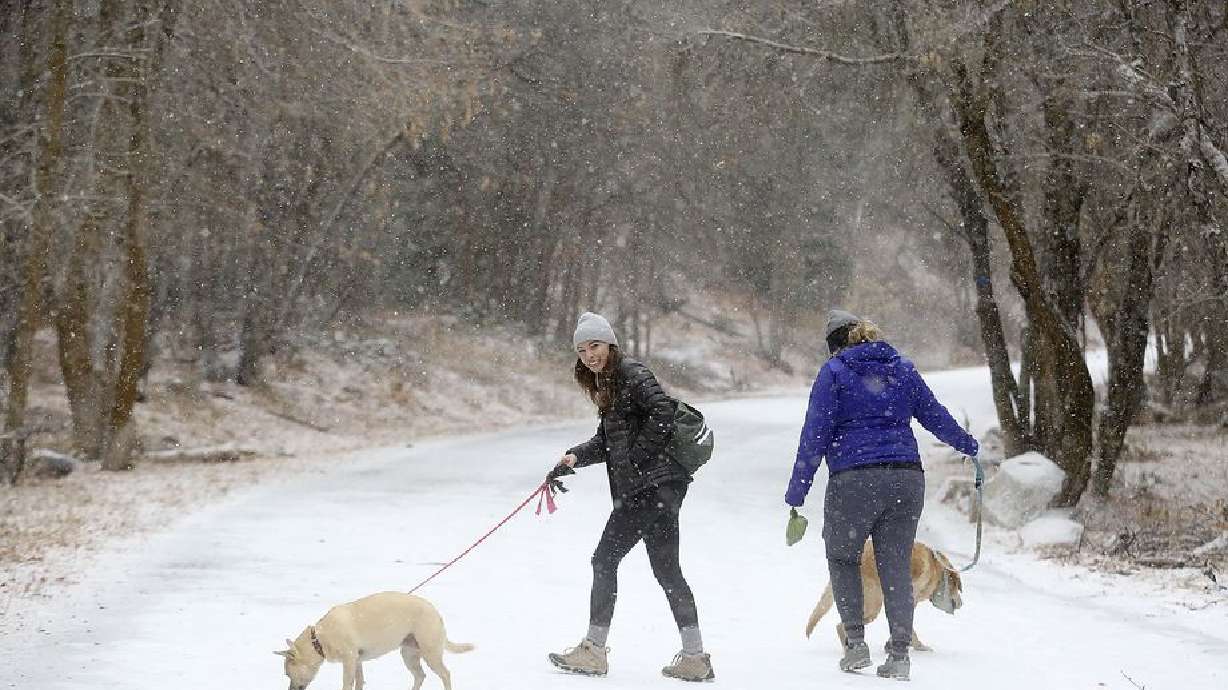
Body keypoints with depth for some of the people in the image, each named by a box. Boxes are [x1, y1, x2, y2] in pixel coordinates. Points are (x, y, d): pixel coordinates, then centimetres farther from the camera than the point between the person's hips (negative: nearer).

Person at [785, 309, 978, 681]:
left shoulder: (833, 372, 2)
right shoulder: (903, 368, 15)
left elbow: (815, 435, -3)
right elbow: (935, 416, 23)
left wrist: (797, 492, -1)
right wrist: (966, 444, 41)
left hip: (854, 480, -4)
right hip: (906, 479, 4)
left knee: (842, 556, 15)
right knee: (895, 566, 8)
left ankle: (856, 641, 5)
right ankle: (899, 654, 2)